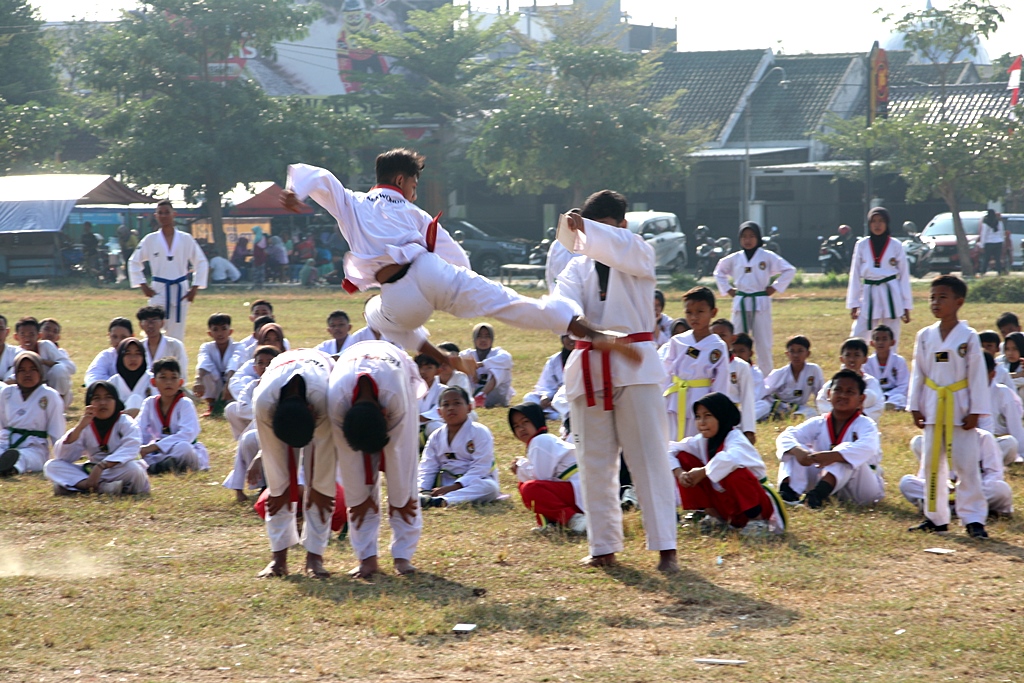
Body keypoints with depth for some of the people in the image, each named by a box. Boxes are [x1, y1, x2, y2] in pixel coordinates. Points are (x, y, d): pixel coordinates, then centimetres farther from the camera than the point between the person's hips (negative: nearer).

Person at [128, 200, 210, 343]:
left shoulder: (186, 239, 1)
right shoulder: (150, 240, 0)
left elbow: (202, 263, 7)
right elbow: (134, 262, 9)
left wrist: (195, 288, 1)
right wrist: (143, 286, 2)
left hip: (180, 291, 1)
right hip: (159, 291, -1)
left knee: (176, 334, 5)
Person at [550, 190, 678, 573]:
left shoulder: (640, 255, 4)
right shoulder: (578, 267, 12)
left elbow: (621, 247, -21)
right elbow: (565, 299, -9)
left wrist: (586, 229, -38)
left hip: (634, 366, -4)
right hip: (589, 369, 4)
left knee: (649, 456, -7)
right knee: (595, 463, 8)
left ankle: (665, 546, -8)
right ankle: (604, 546, 16)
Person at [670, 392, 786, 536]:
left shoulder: (735, 439, -22)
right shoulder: (702, 441, -2)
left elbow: (731, 458, -46)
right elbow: (670, 449, 0)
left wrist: (702, 472, -33)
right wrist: (679, 473, -19)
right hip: (723, 501, 7)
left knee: (733, 471, -40)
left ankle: (757, 519, -17)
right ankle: (714, 516, 4)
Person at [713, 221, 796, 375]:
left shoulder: (767, 257, -2)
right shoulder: (734, 258, 7)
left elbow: (789, 270, 0)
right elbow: (719, 272, 24)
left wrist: (775, 288, -4)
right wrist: (727, 289, 12)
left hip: (760, 303, -3)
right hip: (740, 304, 3)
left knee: (763, 343, 0)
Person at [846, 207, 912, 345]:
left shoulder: (895, 245, 0)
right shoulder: (862, 245, 3)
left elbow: (904, 276, 4)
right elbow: (855, 276, 7)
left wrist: (906, 306, 2)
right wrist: (853, 304, 5)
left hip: (890, 296, -1)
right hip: (868, 294, 1)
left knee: (891, 341, 4)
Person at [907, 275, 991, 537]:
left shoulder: (968, 337, -7)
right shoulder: (925, 336, 4)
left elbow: (977, 376, -6)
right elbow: (918, 374, 8)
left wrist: (976, 411, -9)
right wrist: (915, 407, 4)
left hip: (960, 409, -4)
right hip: (933, 407, 4)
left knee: (966, 464, -4)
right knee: (932, 464, 9)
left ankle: (973, 518, 0)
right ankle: (935, 516, 18)